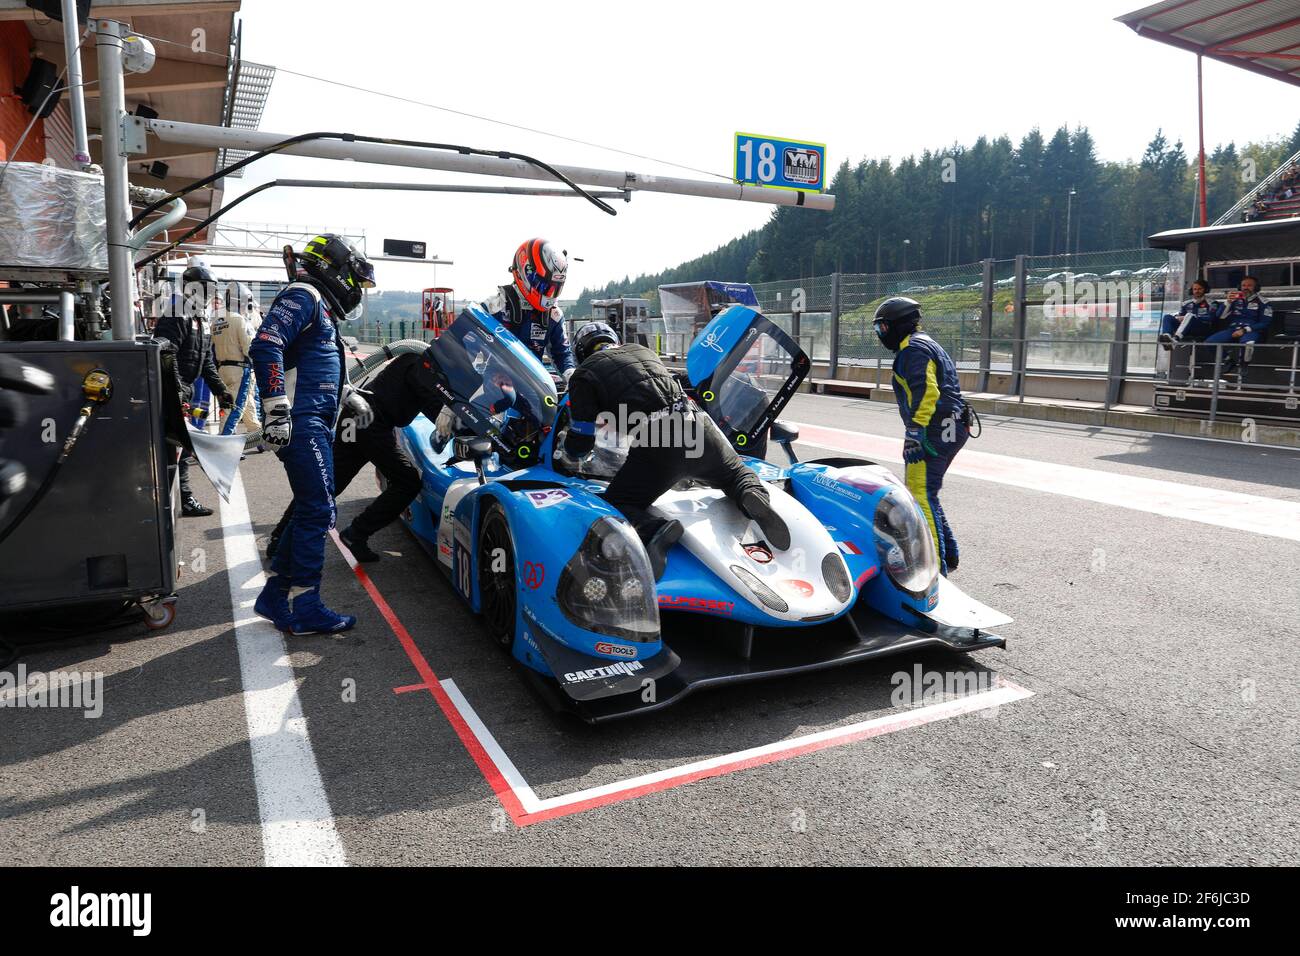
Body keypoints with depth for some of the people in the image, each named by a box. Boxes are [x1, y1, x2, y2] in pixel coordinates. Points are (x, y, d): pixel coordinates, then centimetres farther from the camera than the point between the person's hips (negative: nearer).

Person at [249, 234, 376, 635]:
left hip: (316, 425, 10)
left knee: (310, 511, 13)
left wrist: (347, 394, 18)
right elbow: (265, 346, -21)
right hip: (301, 424, -10)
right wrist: (277, 408, -25)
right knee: (318, 512, -9)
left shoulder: (322, 307, 24)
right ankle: (304, 608, -1)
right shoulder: (303, 296, -7)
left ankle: (276, 595, 21)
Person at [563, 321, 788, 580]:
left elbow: (579, 446, 7)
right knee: (736, 473, 29)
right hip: (696, 427, 5)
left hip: (655, 448, -5)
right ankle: (754, 497, -7)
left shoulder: (583, 375, 10)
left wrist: (570, 450, 32)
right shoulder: (643, 351, 26)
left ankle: (653, 530, -25)